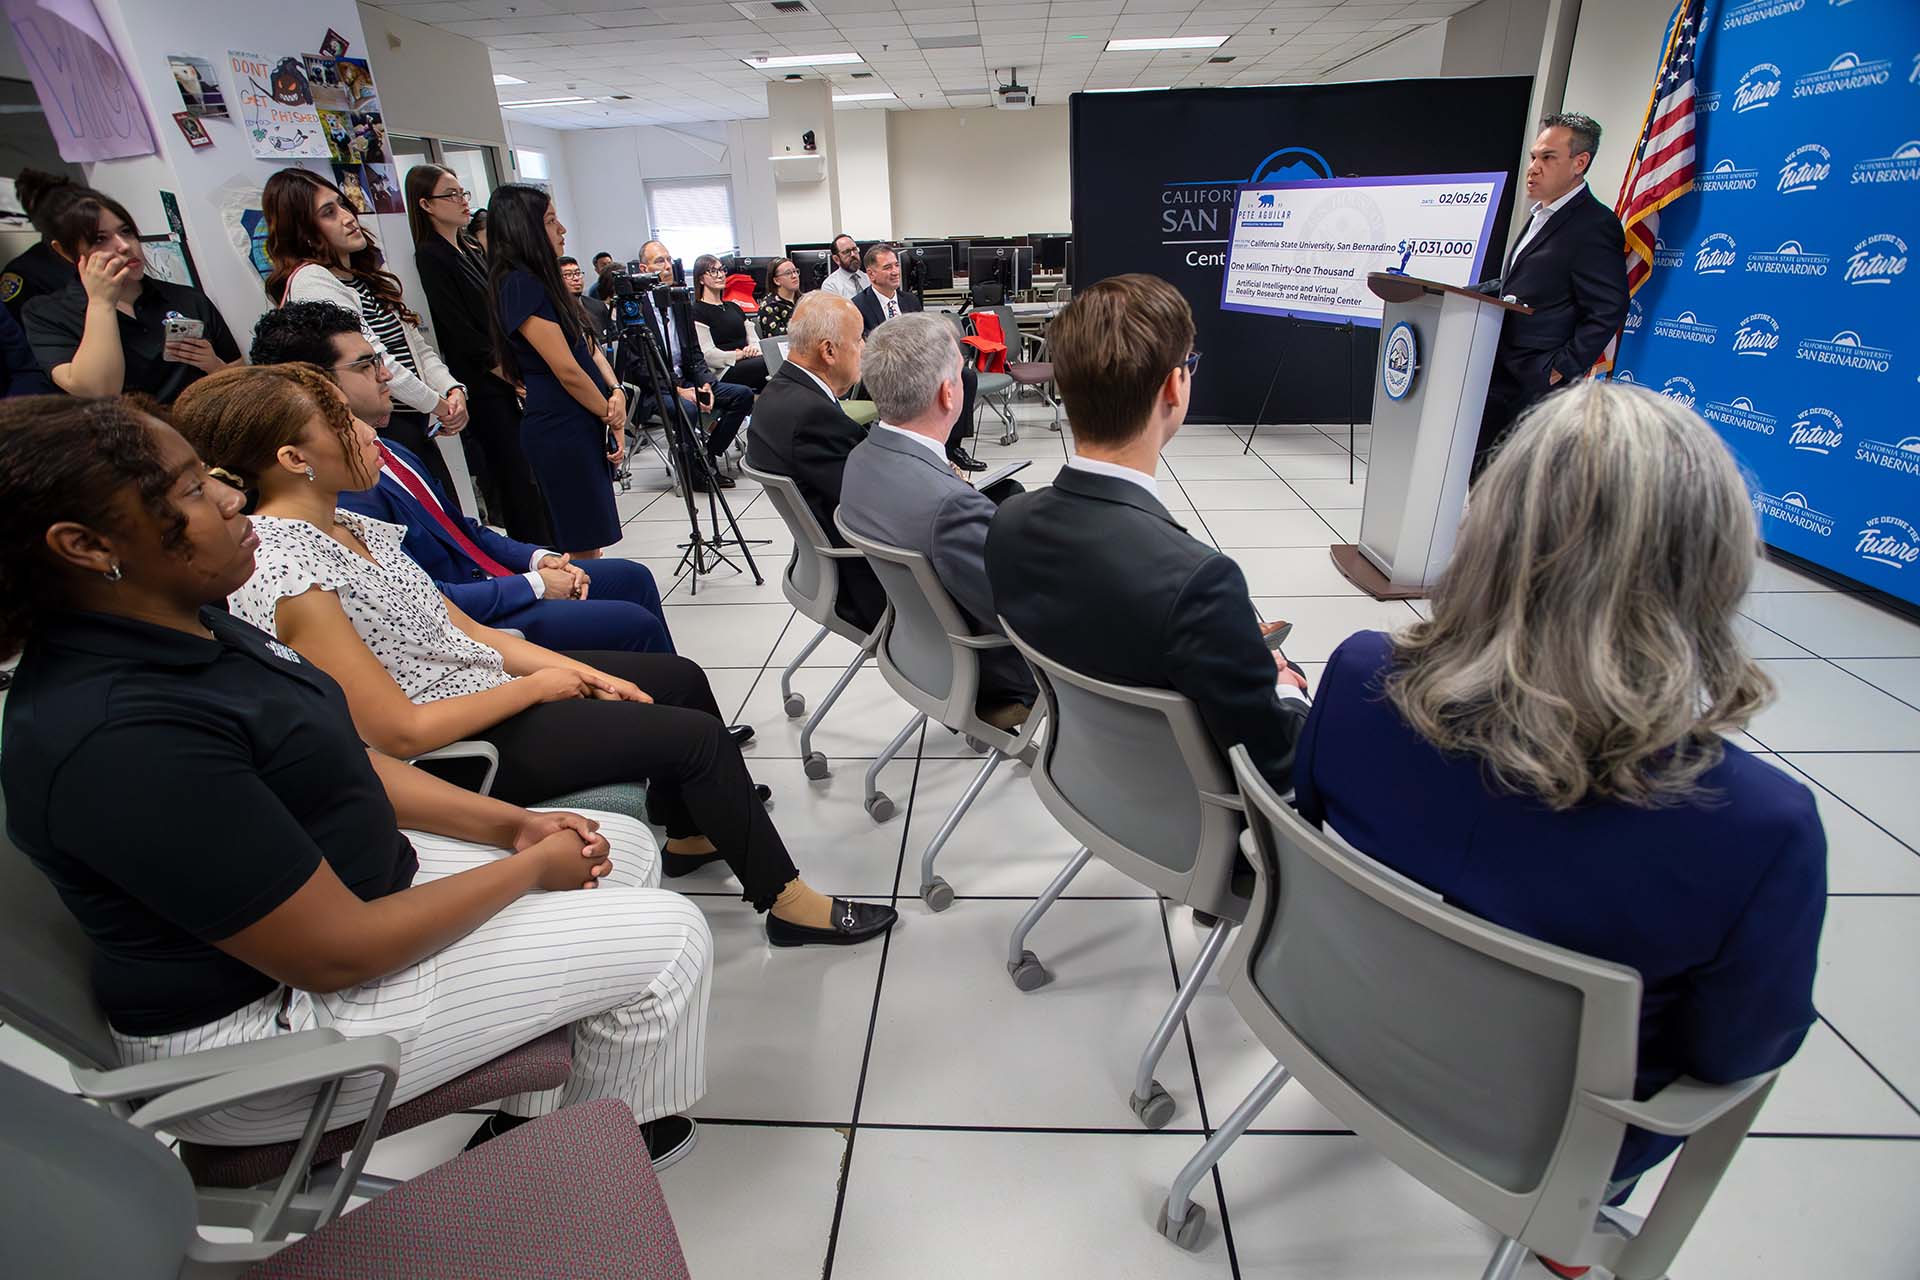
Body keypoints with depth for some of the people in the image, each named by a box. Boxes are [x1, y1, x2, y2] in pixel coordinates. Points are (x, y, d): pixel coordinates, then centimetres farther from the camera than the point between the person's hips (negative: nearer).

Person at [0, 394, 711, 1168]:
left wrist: (512, 824, -3)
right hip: (267, 1016, -9)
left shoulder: (181, 626, -1)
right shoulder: (120, 735, -31)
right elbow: (337, 953, -27)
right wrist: (530, 867, -15)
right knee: (666, 940, -9)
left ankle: (528, 1121, 21)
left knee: (627, 845, 9)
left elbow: (336, 765, 7)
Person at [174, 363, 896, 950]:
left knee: (681, 678, 12)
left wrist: (568, 666, -4)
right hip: (455, 751, -9)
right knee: (697, 734, -10)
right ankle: (786, 902, 6)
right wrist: (536, 687, -15)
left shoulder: (352, 526, 4)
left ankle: (692, 832, 33)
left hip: (481, 685, 9)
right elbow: (400, 733, -24)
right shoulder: (286, 578, -24)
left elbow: (460, 629, 7)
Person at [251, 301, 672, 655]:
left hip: (488, 579, 10)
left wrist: (538, 558, 3)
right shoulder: (340, 490, -22)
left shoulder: (383, 450, 9)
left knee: (633, 577, 11)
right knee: (635, 624, -16)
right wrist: (535, 585, -17)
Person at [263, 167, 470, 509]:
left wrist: (452, 389, -2)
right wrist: (436, 403, -7)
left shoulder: (369, 271, 17)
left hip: (416, 424, 8)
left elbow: (416, 342, 15)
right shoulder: (309, 281, -9)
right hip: (381, 428, -8)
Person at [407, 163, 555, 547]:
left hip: (509, 375, 8)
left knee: (527, 464, 9)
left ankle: (549, 543, 18)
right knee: (511, 467, -4)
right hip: (479, 383, -7)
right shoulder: (430, 257, -9)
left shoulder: (472, 247, 16)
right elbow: (459, 330, -13)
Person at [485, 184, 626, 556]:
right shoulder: (519, 285, -14)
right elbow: (567, 371, -16)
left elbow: (589, 346, 13)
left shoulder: (541, 280, 16)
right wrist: (611, 416, -4)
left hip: (584, 425, 9)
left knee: (591, 543, 14)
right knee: (583, 548, -4)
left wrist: (616, 393, -4)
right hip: (560, 430, -9)